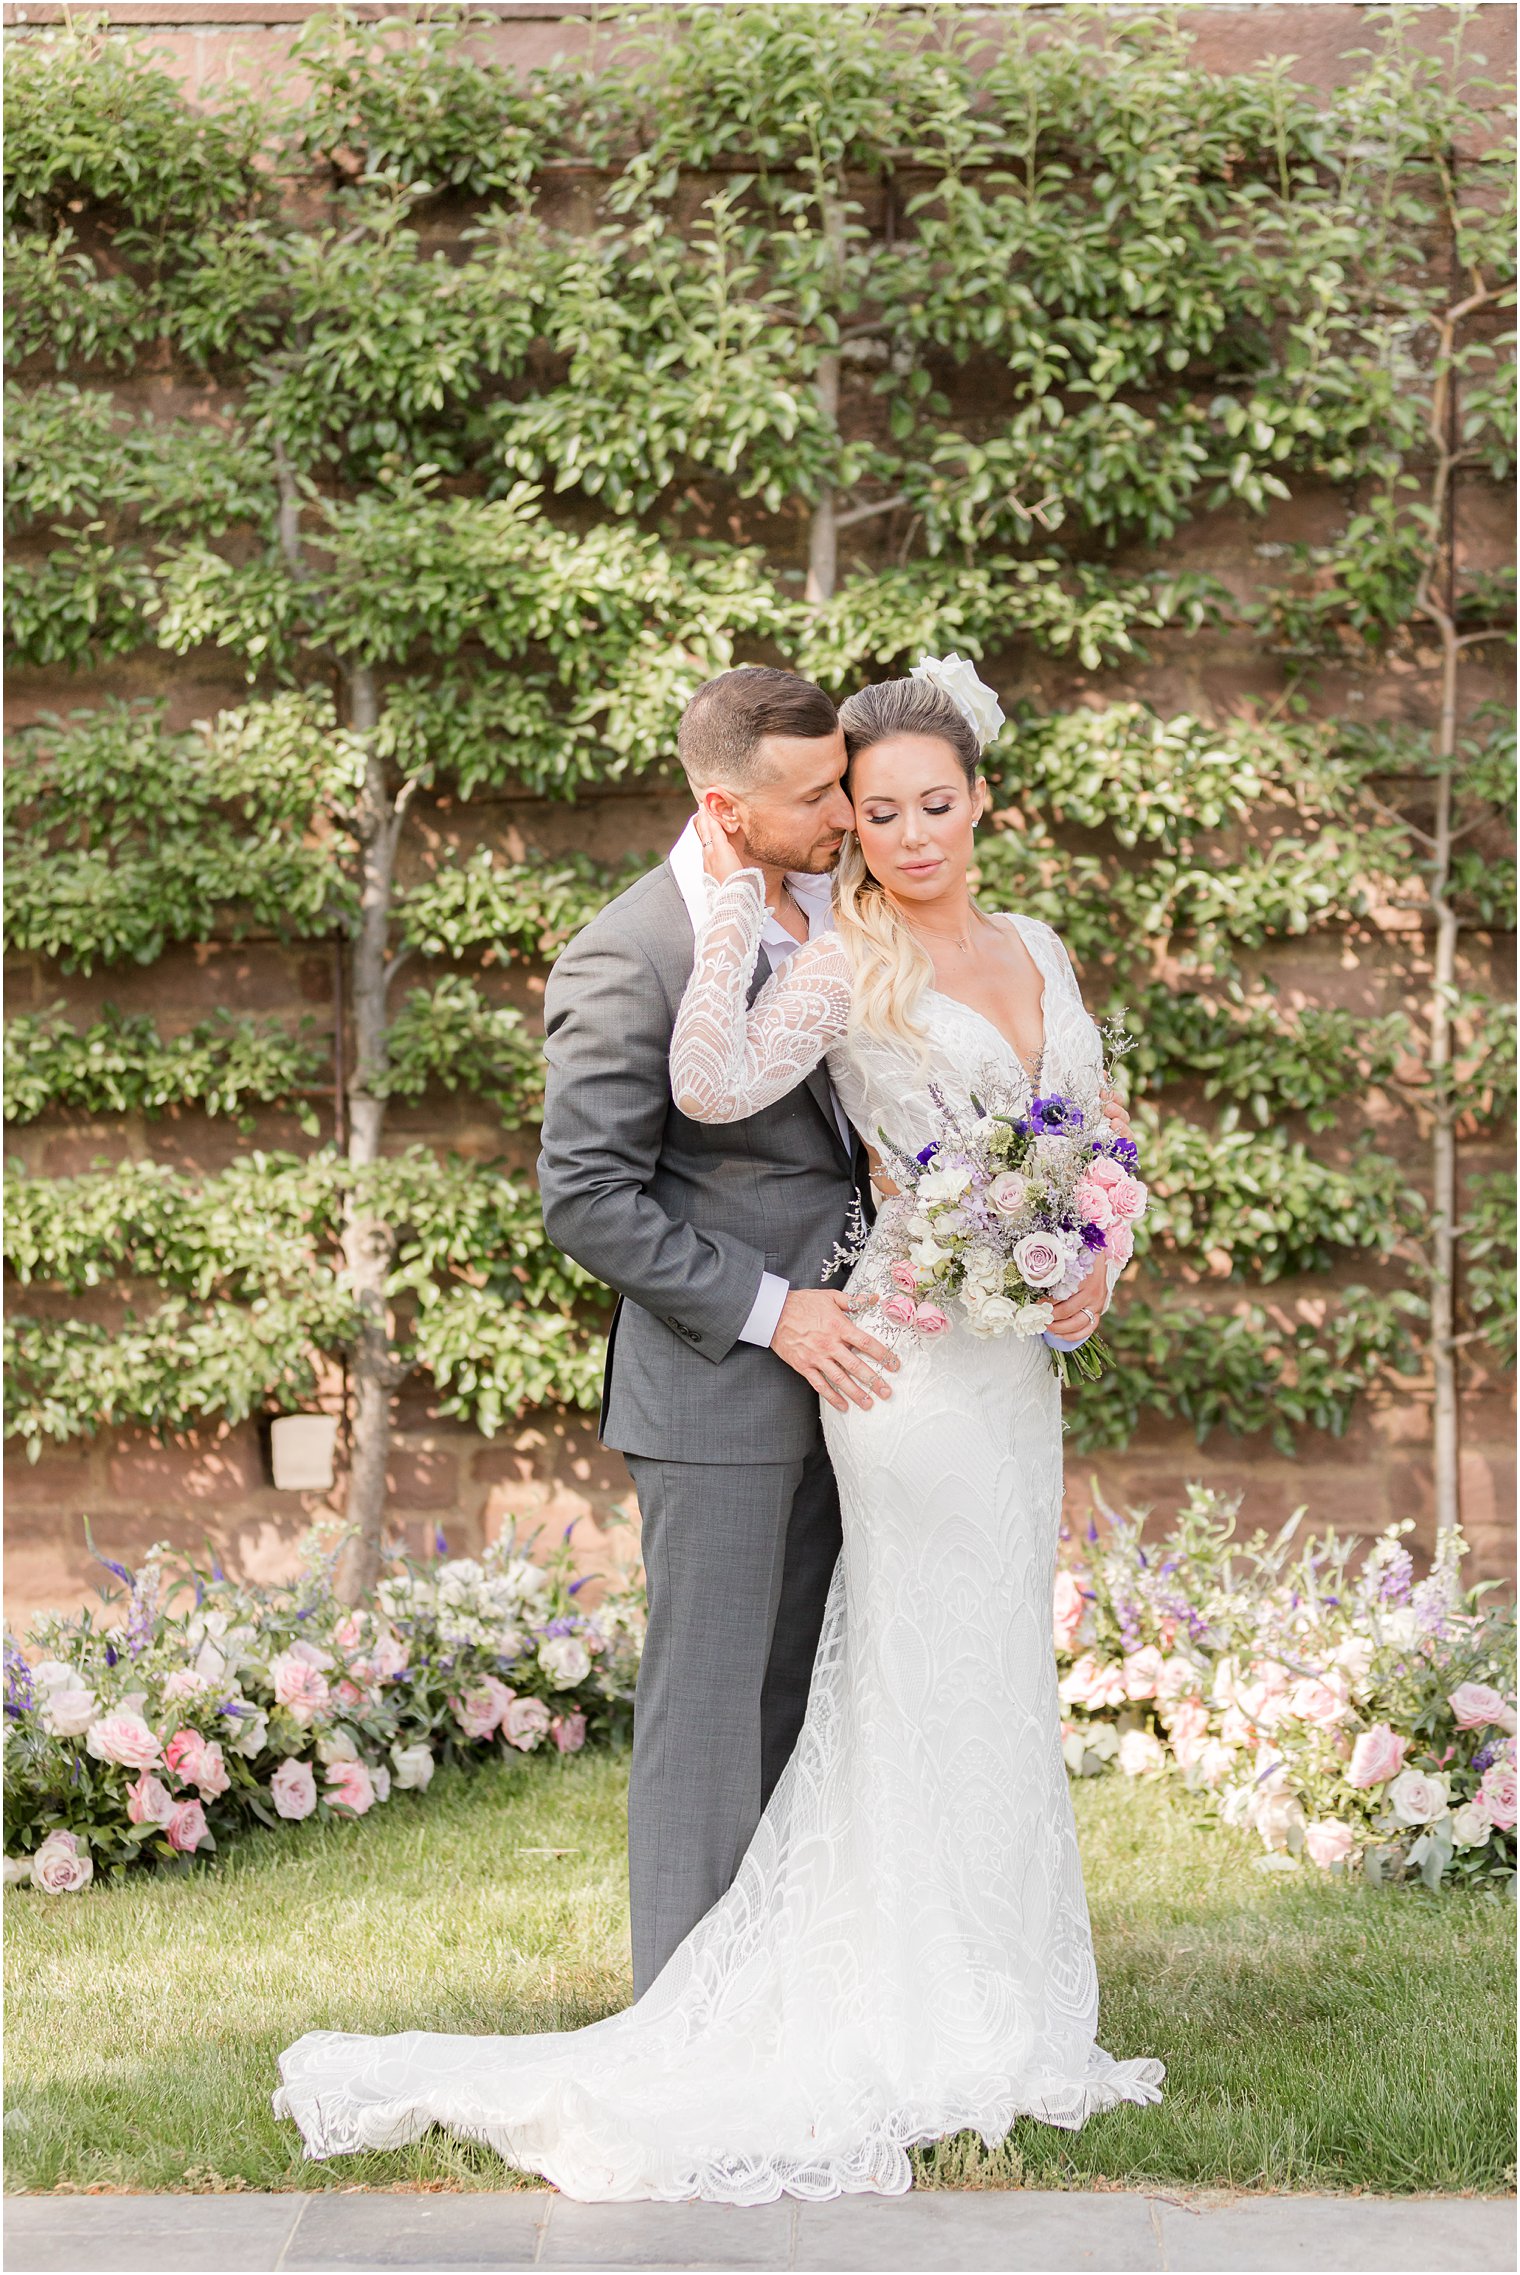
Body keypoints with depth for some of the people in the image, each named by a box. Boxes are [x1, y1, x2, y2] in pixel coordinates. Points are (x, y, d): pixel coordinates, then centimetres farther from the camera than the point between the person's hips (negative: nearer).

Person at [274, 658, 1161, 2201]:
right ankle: (915, 2033, 6)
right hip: (913, 1356, -7)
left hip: (1021, 1357, 7)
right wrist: (733, 896, -21)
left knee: (997, 1670, 14)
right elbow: (713, 1089, -25)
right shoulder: (843, 965, -8)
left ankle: (994, 2008, 25)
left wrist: (1097, 1261, 0)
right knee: (931, 1672, -3)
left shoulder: (1036, 951, 12)